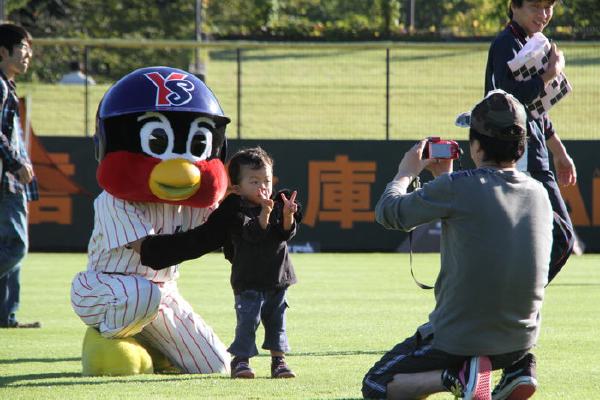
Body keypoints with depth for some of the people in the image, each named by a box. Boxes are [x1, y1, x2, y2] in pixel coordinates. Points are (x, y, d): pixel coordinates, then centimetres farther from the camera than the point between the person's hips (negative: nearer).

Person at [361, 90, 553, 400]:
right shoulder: (538, 193, 1)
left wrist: (405, 174, 14)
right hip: (521, 338, 6)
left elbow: (389, 214, -4)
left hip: (457, 341, -6)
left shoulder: (456, 187, -18)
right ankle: (516, 368, 9)